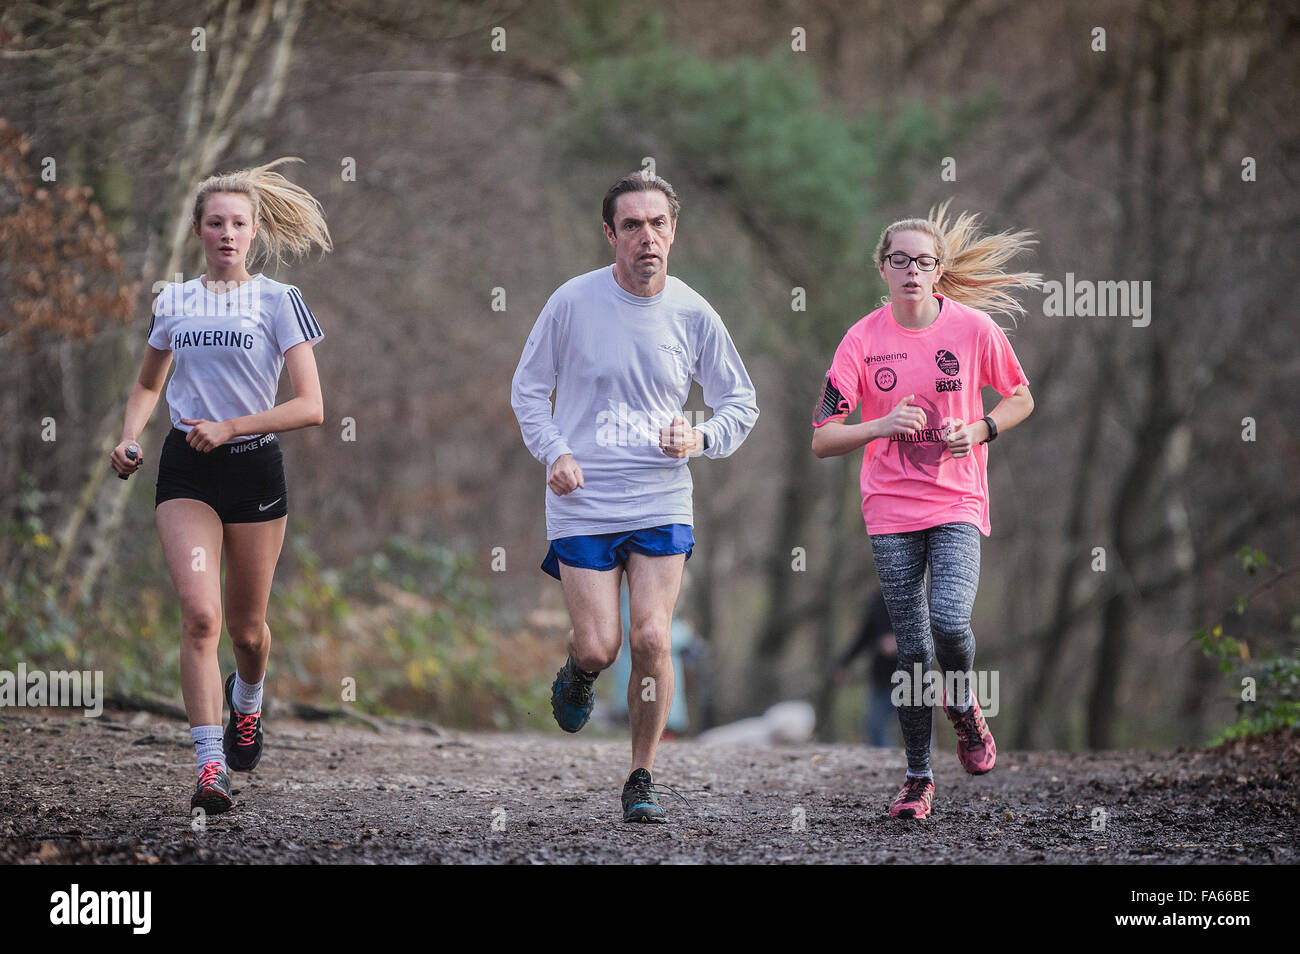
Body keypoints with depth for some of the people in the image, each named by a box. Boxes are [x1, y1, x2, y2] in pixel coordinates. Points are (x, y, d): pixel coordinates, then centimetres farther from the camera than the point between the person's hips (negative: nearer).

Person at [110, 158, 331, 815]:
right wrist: (129, 440, 5)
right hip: (186, 471, 1)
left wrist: (229, 427, -16)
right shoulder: (173, 302, 7)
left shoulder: (278, 301, -3)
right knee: (200, 613, -18)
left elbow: (310, 407, -9)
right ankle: (211, 764, -20)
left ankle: (247, 699, 46)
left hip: (254, 466, -1)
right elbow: (148, 385, 24)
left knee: (246, 624, 11)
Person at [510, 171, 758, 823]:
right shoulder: (574, 301, -4)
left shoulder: (693, 315, 1)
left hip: (661, 504, 1)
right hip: (582, 504, -1)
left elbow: (741, 403, 11)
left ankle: (641, 781, 7)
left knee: (651, 640, -10)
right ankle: (578, 673, 33)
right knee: (599, 646, -7)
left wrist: (701, 439, -8)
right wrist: (554, 452, -8)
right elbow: (528, 388, 7)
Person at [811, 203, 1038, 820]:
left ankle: (963, 706, 12)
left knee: (949, 618, -22)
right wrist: (882, 426, -20)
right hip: (891, 512, 1)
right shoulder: (863, 339, -3)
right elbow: (822, 439, -3)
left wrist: (978, 431, -7)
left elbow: (1019, 398, 12)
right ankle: (918, 776, 14)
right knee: (911, 647, 0)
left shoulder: (973, 327, -3)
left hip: (958, 503, -1)